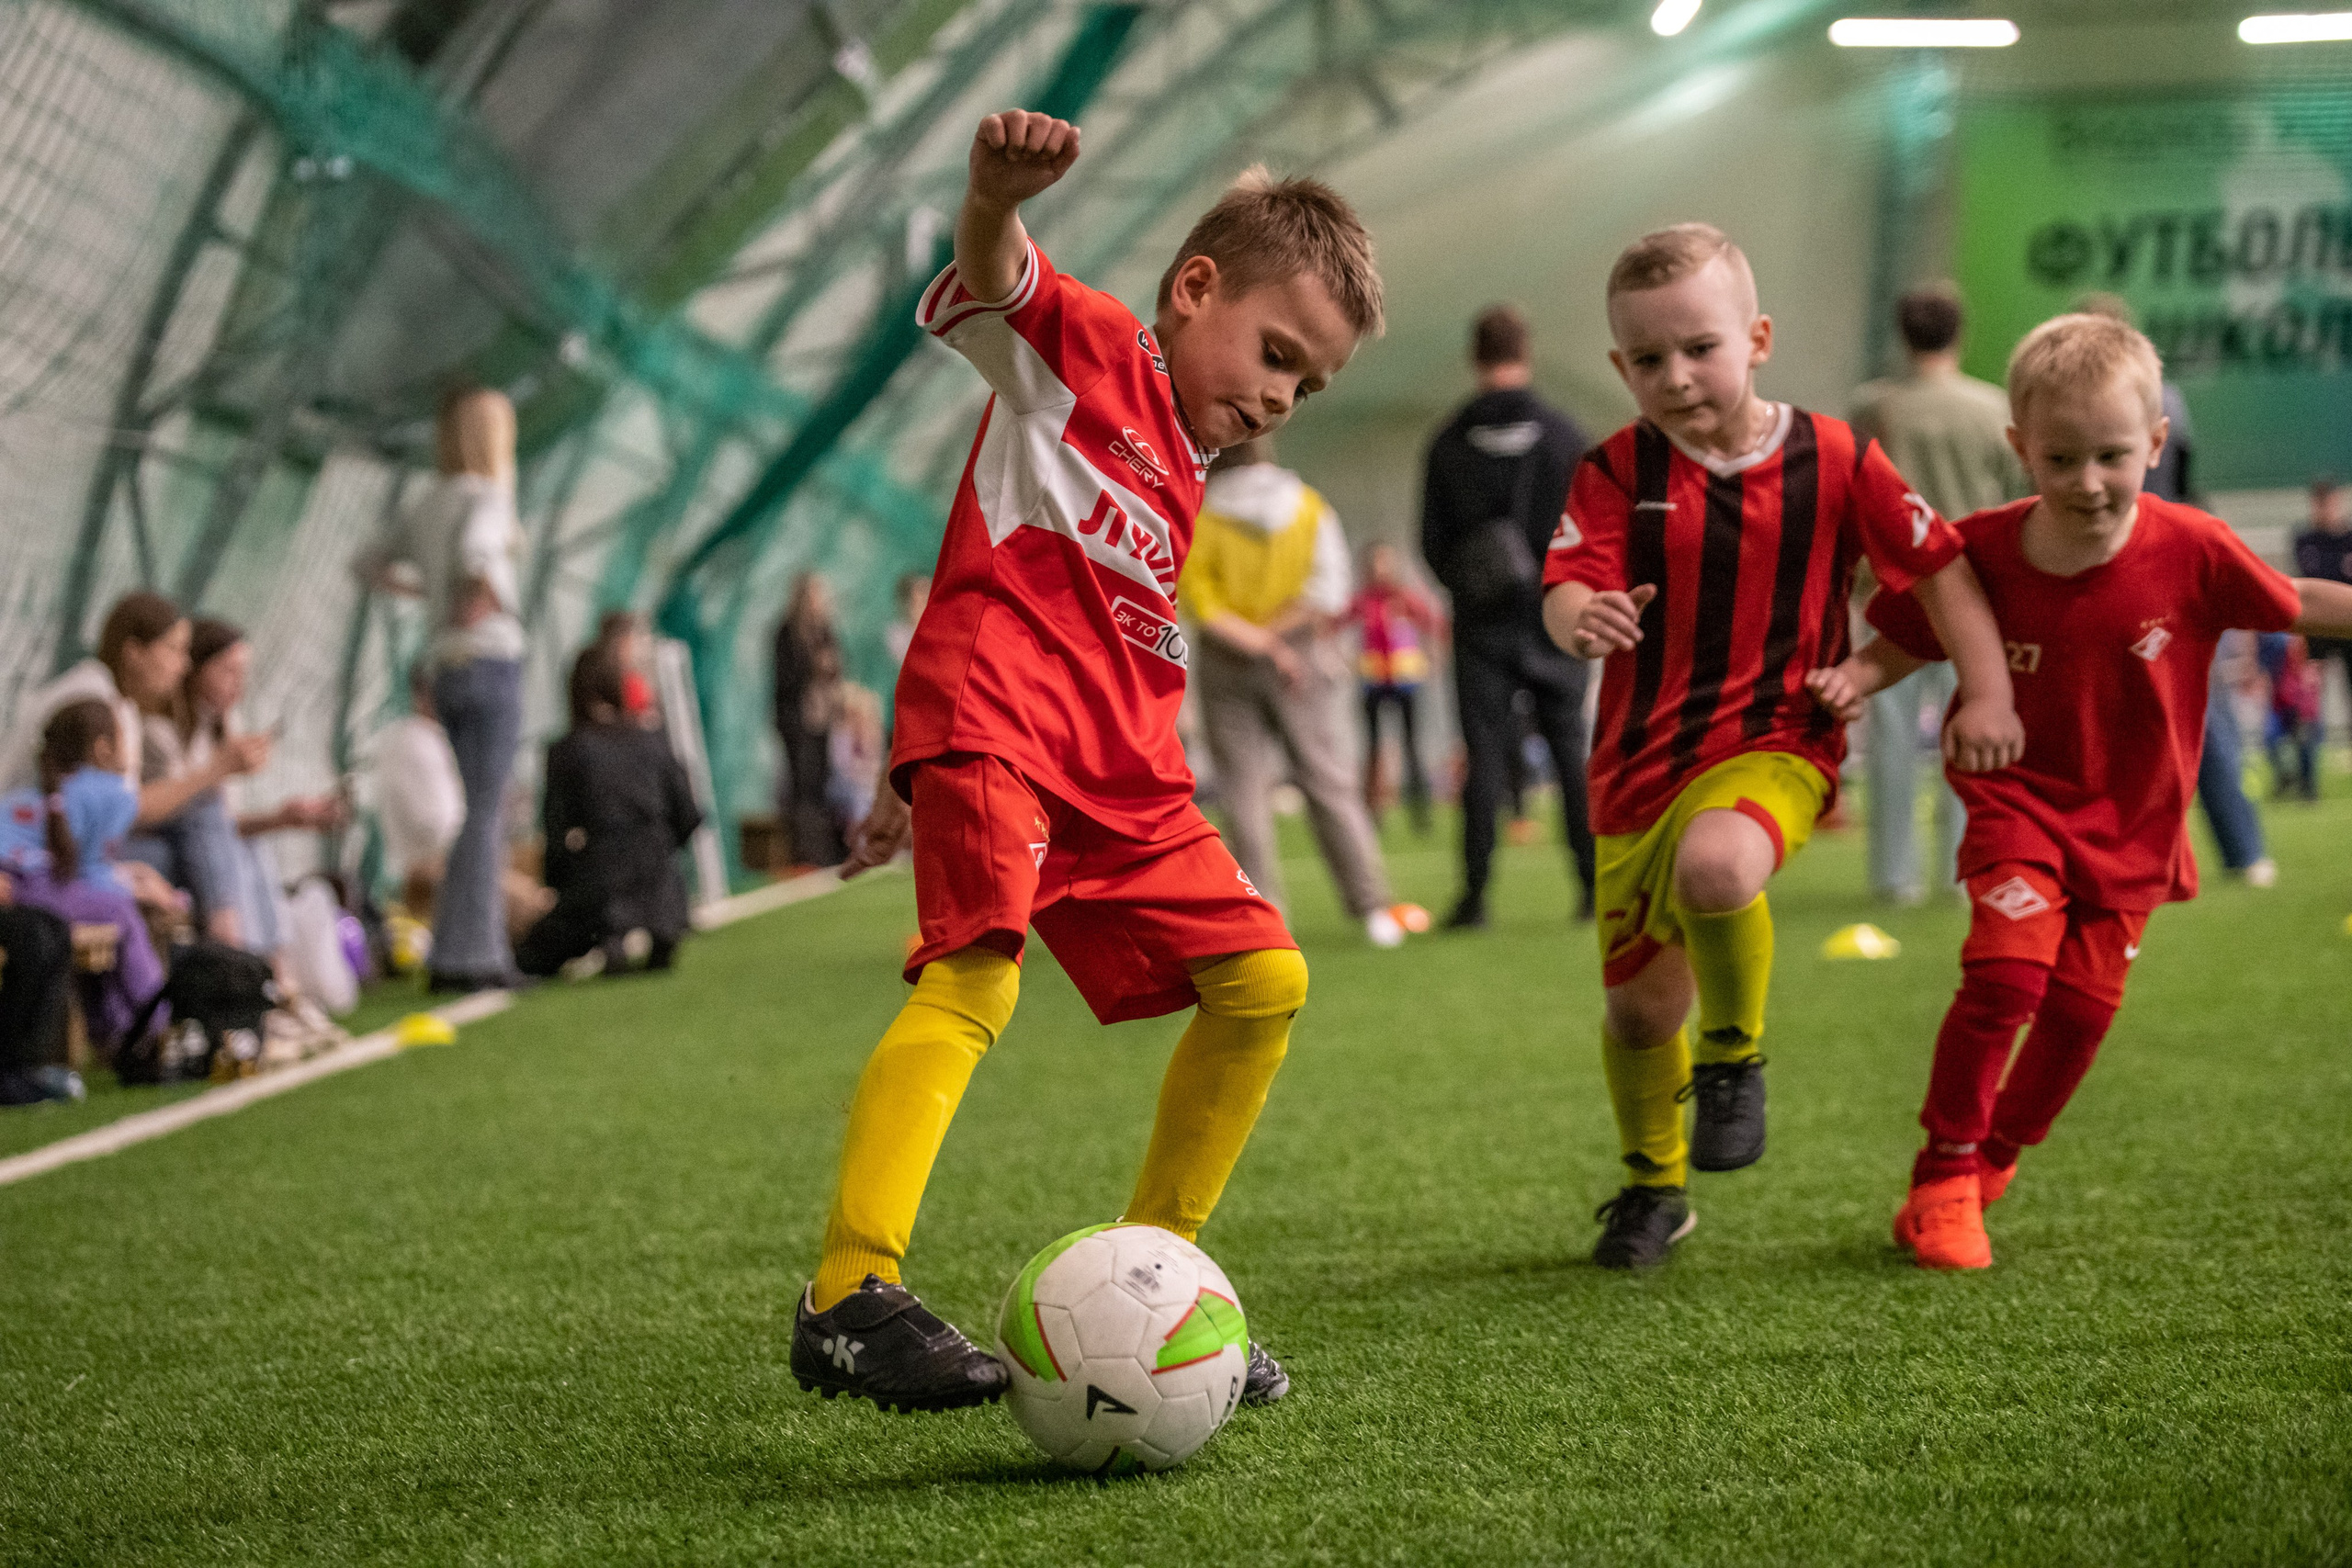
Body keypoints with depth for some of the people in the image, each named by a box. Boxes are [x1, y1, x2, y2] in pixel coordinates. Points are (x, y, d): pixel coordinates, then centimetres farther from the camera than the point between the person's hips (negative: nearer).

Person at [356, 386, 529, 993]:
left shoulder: (427, 505, 13)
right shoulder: (486, 497, -10)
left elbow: (374, 565, 22)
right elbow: (474, 550, -31)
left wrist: (429, 591, 15)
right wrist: (491, 595, -14)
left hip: (448, 667, 8)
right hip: (490, 662, -8)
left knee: (489, 814, 14)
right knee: (484, 813, -6)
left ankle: (489, 953, 16)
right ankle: (464, 957, -7)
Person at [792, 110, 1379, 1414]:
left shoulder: (1180, 491, 27)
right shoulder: (1079, 341, 6)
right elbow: (992, 275, -16)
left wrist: (918, 788, 25)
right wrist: (1000, 195, -40)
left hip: (1118, 768, 9)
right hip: (989, 718, -9)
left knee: (1263, 983, 6)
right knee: (976, 974, -26)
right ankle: (849, 1299, -31)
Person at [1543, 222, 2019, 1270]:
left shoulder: (1834, 459, -1)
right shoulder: (1617, 473, -1)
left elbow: (1939, 568, 6)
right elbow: (1568, 588, -13)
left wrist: (1985, 691, -2)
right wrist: (1581, 621, -37)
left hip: (1773, 750, -3)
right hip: (1639, 769, 3)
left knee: (1715, 867, -37)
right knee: (1637, 1007, 11)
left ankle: (1734, 1054, -8)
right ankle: (1652, 1185, 38)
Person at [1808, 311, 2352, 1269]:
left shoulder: (2191, 552, -15)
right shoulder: (1984, 551, -13)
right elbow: (1911, 641, -1)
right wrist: (1855, 678, -20)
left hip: (2132, 820, 2)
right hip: (2021, 800, -2)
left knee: (2084, 1003, 6)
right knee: (2006, 972, -20)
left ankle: (1996, 1153, 33)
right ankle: (1942, 1178, -4)